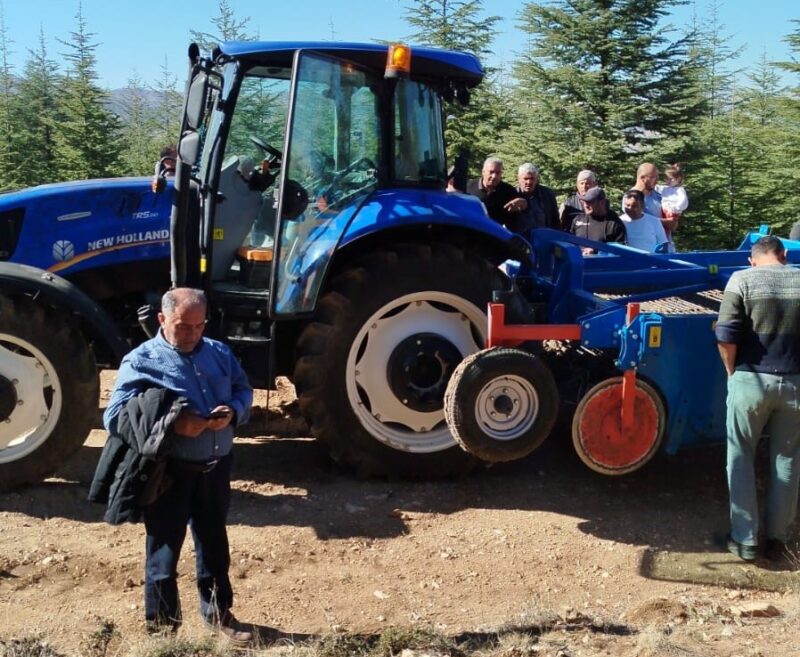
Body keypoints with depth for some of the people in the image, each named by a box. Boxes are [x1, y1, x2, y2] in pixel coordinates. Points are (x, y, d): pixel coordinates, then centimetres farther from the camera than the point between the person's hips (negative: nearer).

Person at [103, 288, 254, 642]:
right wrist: (170, 424, -27)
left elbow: (244, 389, 12)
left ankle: (218, 612, 37)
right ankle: (161, 624, 26)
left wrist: (233, 412, -12)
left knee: (214, 542, 19)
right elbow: (114, 417, -16)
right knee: (164, 548, 8)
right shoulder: (140, 361, -10)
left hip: (216, 466, 5)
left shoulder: (219, 353, 6)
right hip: (169, 471, -5)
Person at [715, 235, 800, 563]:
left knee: (741, 457, 12)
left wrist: (732, 373, 3)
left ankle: (745, 539, 15)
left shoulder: (742, 279, -5)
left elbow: (726, 337, -12)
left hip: (751, 380, -2)